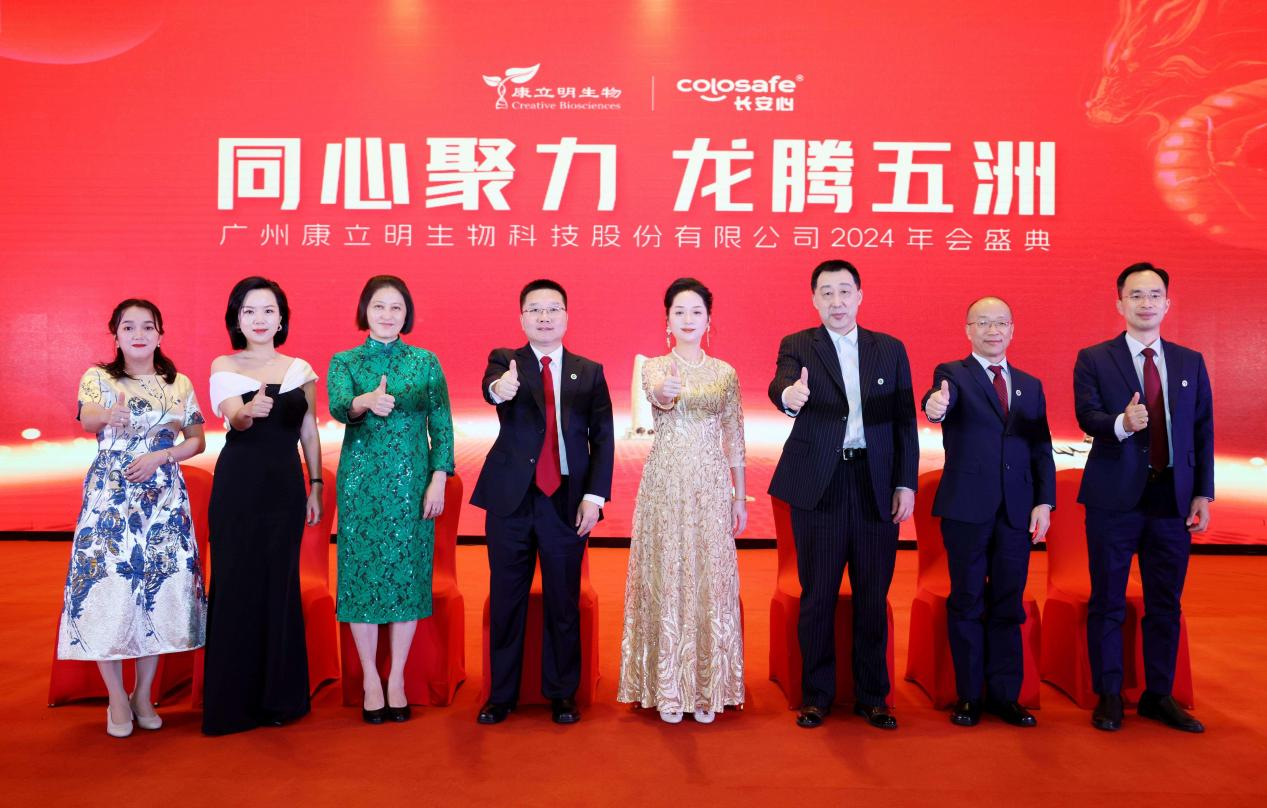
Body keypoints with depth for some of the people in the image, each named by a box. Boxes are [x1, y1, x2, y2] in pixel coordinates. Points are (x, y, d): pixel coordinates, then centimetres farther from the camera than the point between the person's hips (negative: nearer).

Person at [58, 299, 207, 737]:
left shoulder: (180, 384, 8)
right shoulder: (98, 377, 1)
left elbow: (197, 441, 10)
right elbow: (87, 420, -20)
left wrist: (160, 456, -9)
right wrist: (108, 415, -44)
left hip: (163, 499, 2)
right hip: (109, 497, -2)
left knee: (161, 590, 1)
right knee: (107, 588, -5)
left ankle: (143, 694, 18)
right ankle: (117, 699, 12)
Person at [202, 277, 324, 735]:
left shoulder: (300, 369, 9)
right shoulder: (224, 367, 2)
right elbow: (234, 417, -17)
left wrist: (316, 486, 7)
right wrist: (250, 411, -39)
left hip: (285, 487, 2)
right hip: (238, 486, -2)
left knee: (280, 586, 7)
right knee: (237, 585, 1)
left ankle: (279, 696, 19)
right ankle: (233, 701, 13)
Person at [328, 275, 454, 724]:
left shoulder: (426, 361, 4)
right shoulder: (344, 362, 2)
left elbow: (441, 425, 3)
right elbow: (337, 406, -18)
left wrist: (438, 479, -6)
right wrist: (366, 402, -40)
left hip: (412, 482, 1)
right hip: (361, 482, 0)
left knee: (407, 575, 4)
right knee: (362, 574, 3)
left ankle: (397, 678, 17)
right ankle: (370, 678, 18)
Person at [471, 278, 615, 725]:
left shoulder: (590, 372, 6)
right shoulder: (506, 360, 4)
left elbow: (603, 437, 3)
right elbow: (491, 384, -20)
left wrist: (594, 495, -6)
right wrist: (499, 388, -45)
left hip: (567, 501, 1)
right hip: (511, 499, 0)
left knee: (564, 603, 8)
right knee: (506, 601, 8)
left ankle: (562, 693, 24)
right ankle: (501, 693, 23)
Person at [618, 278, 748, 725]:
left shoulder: (725, 373, 8)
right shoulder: (654, 367, 2)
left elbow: (734, 438, 9)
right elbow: (658, 393, -23)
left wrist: (740, 496, 7)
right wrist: (666, 390, -47)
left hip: (711, 487, 2)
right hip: (665, 485, -1)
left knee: (710, 580, 3)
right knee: (666, 579, 1)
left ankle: (706, 689, 16)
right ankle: (668, 688, 13)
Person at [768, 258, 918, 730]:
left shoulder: (890, 350, 10)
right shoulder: (797, 346, 3)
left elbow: (905, 422, 8)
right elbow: (781, 384, -19)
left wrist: (906, 484, 0)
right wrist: (789, 395, -43)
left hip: (876, 486, 2)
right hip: (818, 486, -2)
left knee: (873, 597, 9)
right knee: (817, 596, 6)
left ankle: (872, 696, 24)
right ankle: (816, 695, 21)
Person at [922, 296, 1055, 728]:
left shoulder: (1030, 385, 14)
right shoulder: (953, 374, 1)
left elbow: (1042, 450, 12)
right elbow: (942, 398, -23)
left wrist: (1044, 502, 1)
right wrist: (935, 405, -48)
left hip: (1017, 511, 4)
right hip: (967, 508, -4)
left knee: (1008, 604, 9)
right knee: (967, 602, 5)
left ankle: (1005, 695, 20)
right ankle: (969, 696, 16)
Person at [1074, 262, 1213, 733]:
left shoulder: (1191, 363, 11)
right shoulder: (1094, 359, 1)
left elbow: (1203, 431, 10)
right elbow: (1087, 416, -13)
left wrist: (1203, 493, 4)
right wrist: (1121, 423, -34)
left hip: (1172, 499, 3)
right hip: (1115, 499, -3)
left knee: (1165, 604, 10)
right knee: (1107, 602, 5)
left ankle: (1159, 696, 24)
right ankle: (1108, 696, 17)